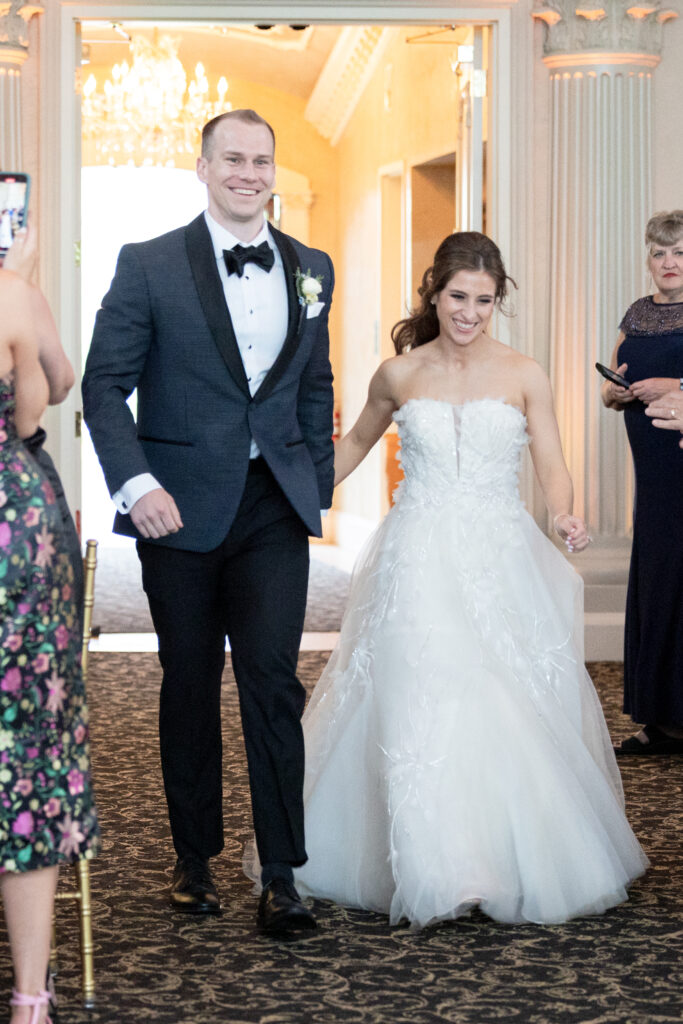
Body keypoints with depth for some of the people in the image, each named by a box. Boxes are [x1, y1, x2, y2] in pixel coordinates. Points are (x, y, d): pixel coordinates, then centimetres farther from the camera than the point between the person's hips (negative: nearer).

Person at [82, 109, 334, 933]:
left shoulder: (310, 269, 10)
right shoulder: (149, 265, -2)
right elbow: (105, 384, -4)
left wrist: (319, 487, 11)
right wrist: (135, 483, -16)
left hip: (275, 506, 2)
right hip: (181, 505, -1)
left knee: (273, 681, -6)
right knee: (189, 685, 10)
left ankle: (280, 876, 0)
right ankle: (194, 857, 26)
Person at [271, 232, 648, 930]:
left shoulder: (524, 376, 2)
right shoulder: (399, 374, 5)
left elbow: (551, 465, -1)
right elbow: (357, 440, 22)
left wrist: (565, 515, -21)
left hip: (501, 562, 0)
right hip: (419, 564, 0)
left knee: (513, 713, 0)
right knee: (416, 710, -7)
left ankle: (522, 864, 19)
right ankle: (431, 867, 3)